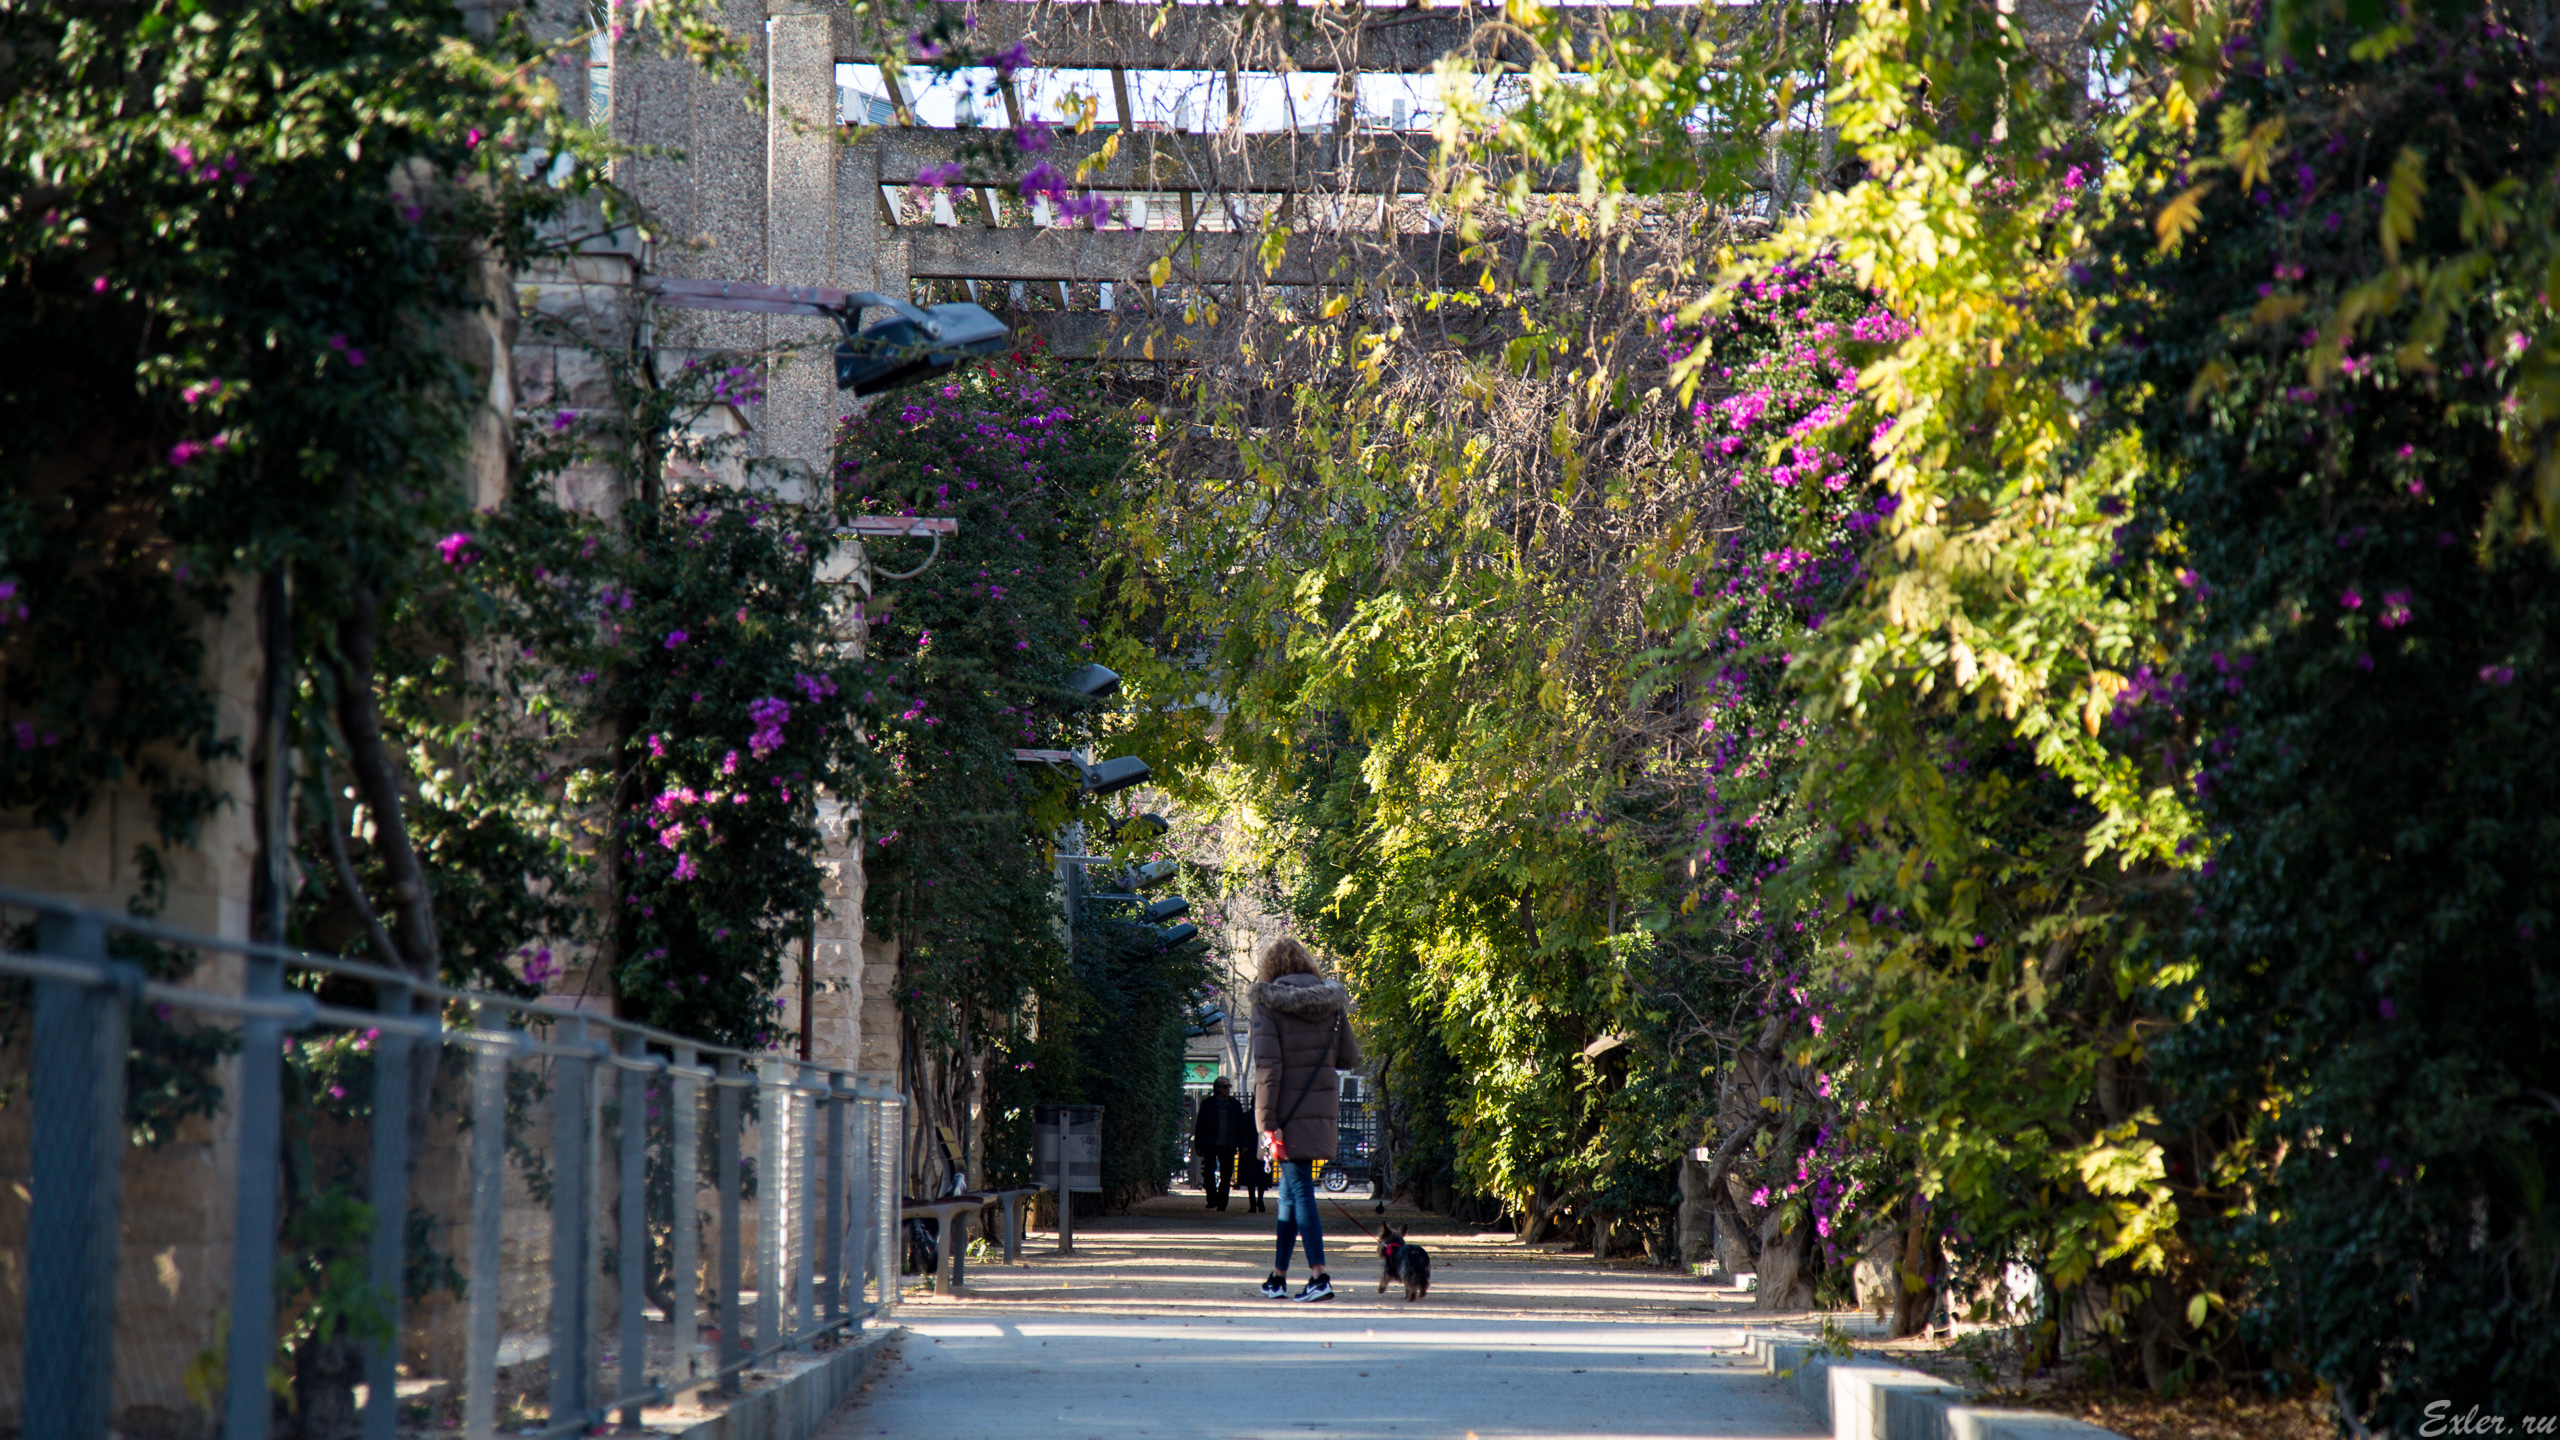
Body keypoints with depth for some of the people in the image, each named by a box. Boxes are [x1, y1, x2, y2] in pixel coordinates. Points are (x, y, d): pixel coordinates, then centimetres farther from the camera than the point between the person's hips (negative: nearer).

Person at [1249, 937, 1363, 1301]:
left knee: (1300, 1190, -5)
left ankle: (1319, 1276, -12)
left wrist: (1267, 1121, -14)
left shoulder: (1269, 1004, -7)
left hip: (1288, 1109, -5)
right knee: (1290, 1189, 15)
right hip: (1324, 1106, 5)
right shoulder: (1332, 1001, 6)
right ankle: (1279, 1275, 21)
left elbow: (1267, 1066, -14)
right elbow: (1349, 1058, 8)